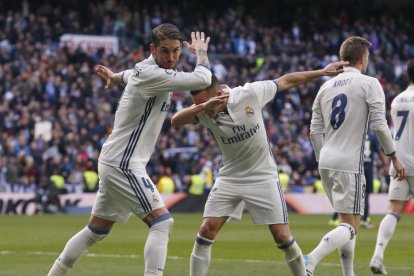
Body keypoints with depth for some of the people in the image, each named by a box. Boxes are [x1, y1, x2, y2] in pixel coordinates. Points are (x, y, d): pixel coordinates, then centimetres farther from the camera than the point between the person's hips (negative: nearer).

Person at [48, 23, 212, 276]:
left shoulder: (148, 68, 10)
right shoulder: (150, 75, -21)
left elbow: (131, 74, 35)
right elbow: (202, 80, -25)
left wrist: (115, 77, 59)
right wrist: (202, 52, -5)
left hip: (115, 162, 10)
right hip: (123, 164, -10)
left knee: (97, 230, 18)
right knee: (162, 222, -14)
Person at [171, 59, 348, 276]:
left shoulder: (250, 93, -18)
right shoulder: (203, 111, -14)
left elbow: (286, 81, -4)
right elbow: (175, 121, -31)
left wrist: (323, 72, 1)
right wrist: (202, 107, -48)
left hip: (263, 177, -2)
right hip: (230, 178, 2)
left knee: (282, 237, -3)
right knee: (206, 232, -7)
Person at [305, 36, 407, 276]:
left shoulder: (326, 86, 12)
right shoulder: (370, 84, -5)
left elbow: (315, 131, 12)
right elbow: (379, 126, -11)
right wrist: (394, 157, -1)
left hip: (326, 163, 7)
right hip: (350, 164, -7)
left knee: (347, 220, 18)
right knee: (349, 227, -7)